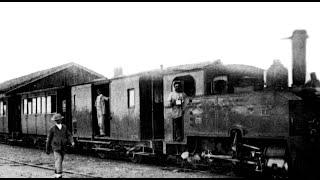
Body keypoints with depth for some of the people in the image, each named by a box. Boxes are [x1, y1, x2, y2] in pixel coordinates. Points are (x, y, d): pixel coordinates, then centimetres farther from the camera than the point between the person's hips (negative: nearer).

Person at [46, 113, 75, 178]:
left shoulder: (64, 127, 7)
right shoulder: (52, 128, -3)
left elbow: (69, 135, 1)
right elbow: (49, 139, 3)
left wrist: (72, 142, -19)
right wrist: (47, 149, 7)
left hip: (63, 148, 4)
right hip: (56, 147, -4)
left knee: (60, 161, 12)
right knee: (58, 160, -18)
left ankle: (56, 174, 28)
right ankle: (59, 175, -25)